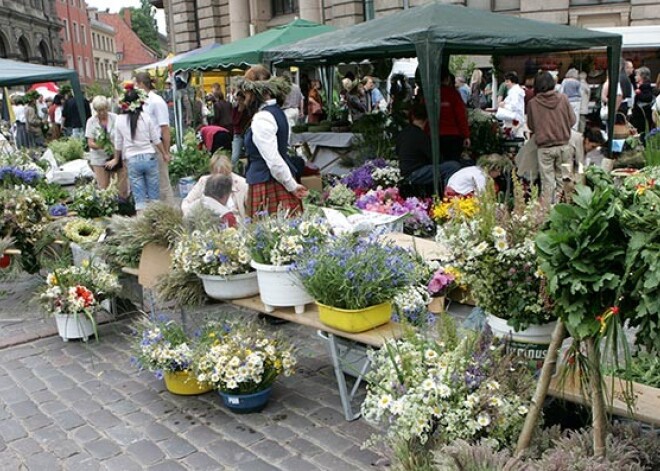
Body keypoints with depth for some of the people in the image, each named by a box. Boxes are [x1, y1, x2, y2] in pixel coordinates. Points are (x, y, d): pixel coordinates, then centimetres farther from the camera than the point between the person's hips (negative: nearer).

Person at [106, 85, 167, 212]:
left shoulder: (120, 120, 1)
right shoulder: (146, 117, -4)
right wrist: (164, 154, 15)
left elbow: (118, 144, 11)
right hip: (149, 157, -1)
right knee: (154, 195, 8)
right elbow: (156, 140, 0)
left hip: (132, 160, 1)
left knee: (139, 197, 5)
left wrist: (116, 159, 27)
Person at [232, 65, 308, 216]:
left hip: (267, 185, -9)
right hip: (280, 183, 9)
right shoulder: (278, 112, 14)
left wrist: (292, 186, -14)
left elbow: (273, 160, -21)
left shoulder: (262, 118, -17)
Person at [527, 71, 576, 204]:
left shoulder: (533, 103, -9)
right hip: (563, 145, 2)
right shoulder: (563, 99, -5)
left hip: (544, 147, -1)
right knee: (563, 180, 12)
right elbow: (572, 120, 3)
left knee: (547, 182, 5)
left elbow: (530, 126, 2)